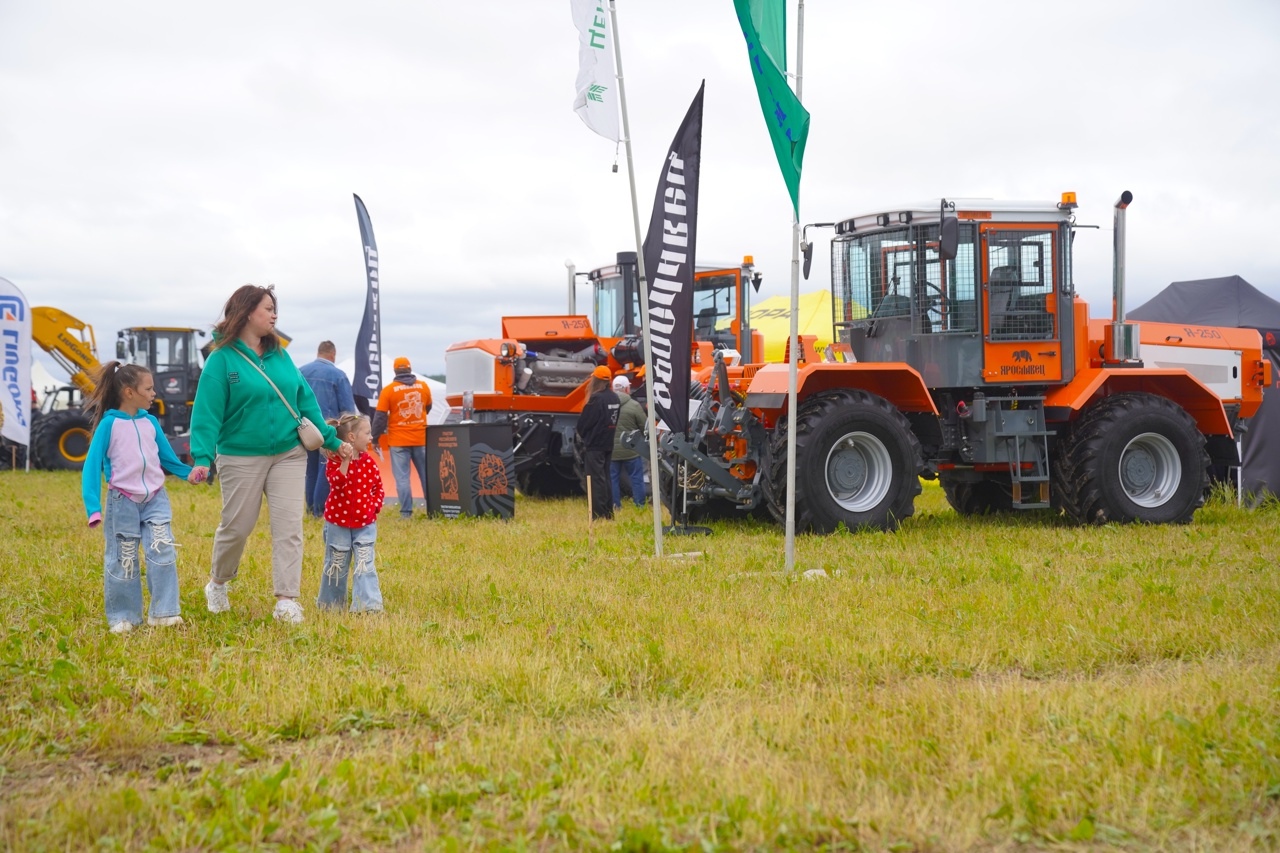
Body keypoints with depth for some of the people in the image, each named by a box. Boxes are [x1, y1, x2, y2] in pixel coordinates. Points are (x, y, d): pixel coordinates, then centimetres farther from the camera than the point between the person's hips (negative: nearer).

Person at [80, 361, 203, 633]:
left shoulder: (150, 422, 3)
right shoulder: (109, 424, -10)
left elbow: (167, 458, 10)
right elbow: (92, 465, -11)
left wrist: (189, 473, -10)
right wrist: (93, 508, -19)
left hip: (155, 499, 3)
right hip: (122, 501, -3)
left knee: (162, 552, -7)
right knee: (123, 560, 5)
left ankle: (163, 612, -1)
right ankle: (123, 617, 17)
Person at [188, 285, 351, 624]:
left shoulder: (280, 356, 8)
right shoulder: (222, 359, -8)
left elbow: (305, 401, 11)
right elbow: (207, 413, -13)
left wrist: (331, 440, 7)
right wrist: (202, 458, -23)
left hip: (289, 454, 4)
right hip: (242, 458, -4)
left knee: (288, 526, -5)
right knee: (237, 526, 7)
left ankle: (287, 600, -4)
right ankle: (218, 583, 33)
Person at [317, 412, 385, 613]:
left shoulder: (370, 462, 3)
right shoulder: (335, 461, -10)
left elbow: (378, 488, 12)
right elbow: (337, 483, -28)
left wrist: (375, 506, -4)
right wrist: (345, 461, -37)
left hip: (365, 523, 3)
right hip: (338, 521, -3)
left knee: (365, 564, -6)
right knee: (336, 565, 9)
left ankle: (368, 604, -8)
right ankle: (330, 603, 25)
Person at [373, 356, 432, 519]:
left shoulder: (389, 390, -8)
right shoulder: (423, 387, 2)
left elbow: (380, 416, -7)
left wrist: (375, 438, 2)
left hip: (398, 441, -3)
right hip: (421, 439, 3)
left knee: (402, 477, -1)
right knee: (426, 475, 11)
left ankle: (406, 511, -6)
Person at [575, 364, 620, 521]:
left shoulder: (596, 399, -18)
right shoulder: (615, 399, 8)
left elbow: (584, 421, -12)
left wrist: (580, 431, 7)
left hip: (594, 445, -8)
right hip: (608, 444, 8)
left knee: (596, 479, -5)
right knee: (605, 478, 15)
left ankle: (598, 514, -7)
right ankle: (608, 512, 17)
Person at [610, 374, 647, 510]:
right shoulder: (634, 405, -11)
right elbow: (644, 427, -6)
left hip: (610, 451, 2)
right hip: (631, 451, -2)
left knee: (613, 479, 11)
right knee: (636, 479, 8)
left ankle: (615, 506, 13)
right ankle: (640, 505, 10)